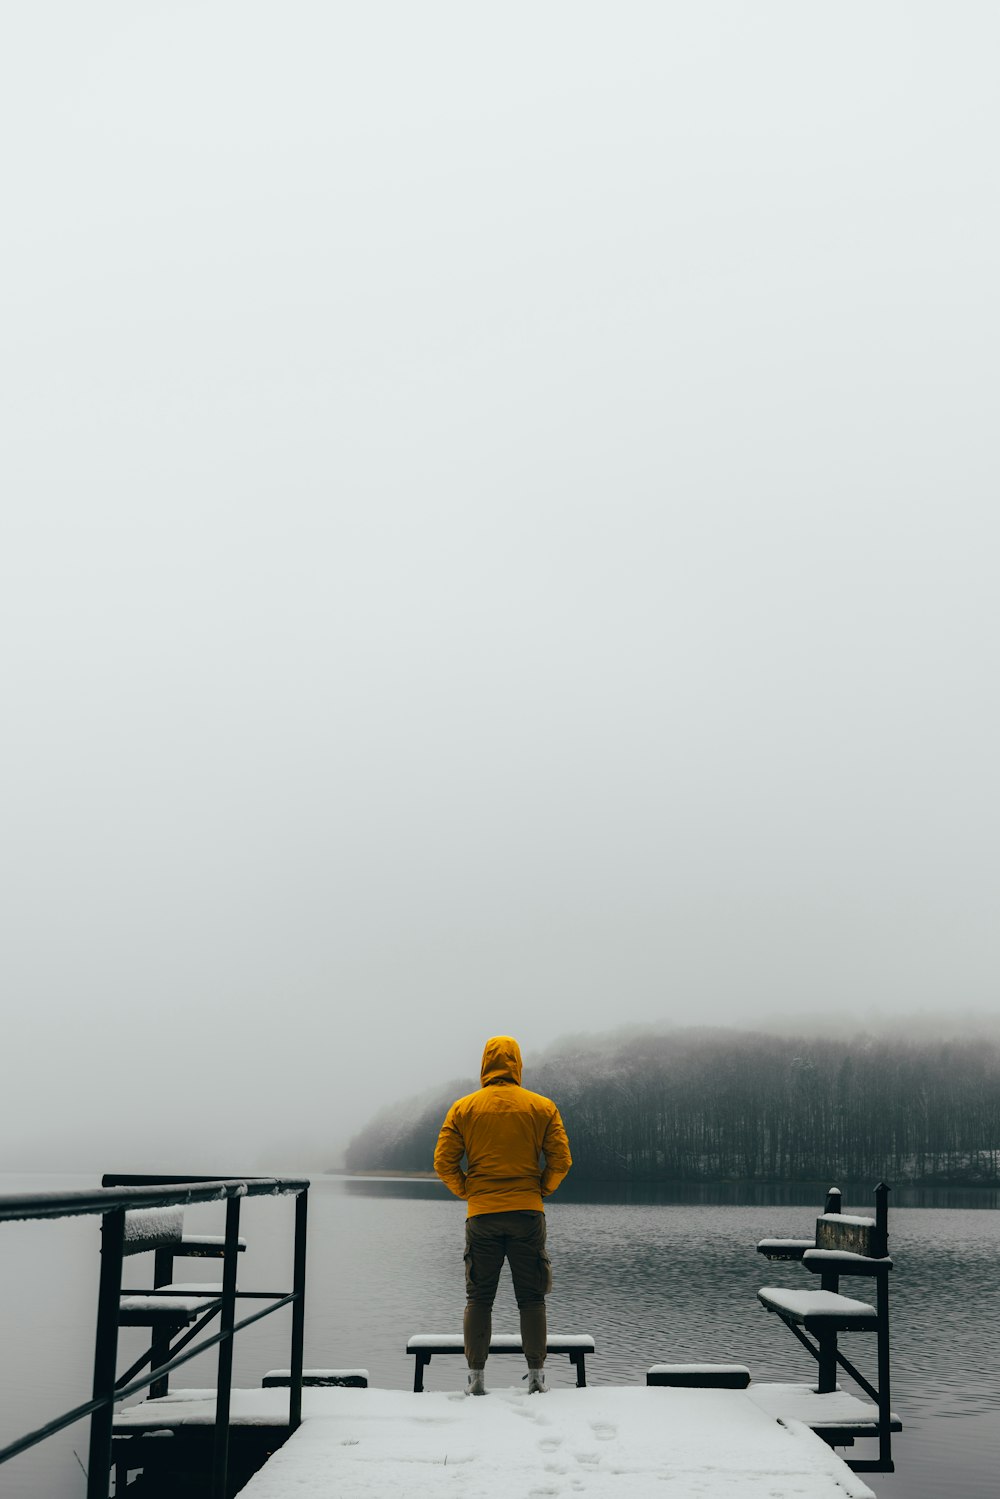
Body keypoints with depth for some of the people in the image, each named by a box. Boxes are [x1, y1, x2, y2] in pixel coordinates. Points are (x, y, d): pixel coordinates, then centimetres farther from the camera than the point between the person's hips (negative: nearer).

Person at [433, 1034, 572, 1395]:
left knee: (478, 1298, 8)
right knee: (531, 1298, 8)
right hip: (528, 1215, 0)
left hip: (481, 1215, 0)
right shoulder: (542, 1107, 2)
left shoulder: (463, 1108, 2)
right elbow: (561, 1160, -2)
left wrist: (468, 1192, 11)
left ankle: (476, 1377, 6)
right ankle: (536, 1376, 8)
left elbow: (444, 1162, -1)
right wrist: (540, 1190, 11)